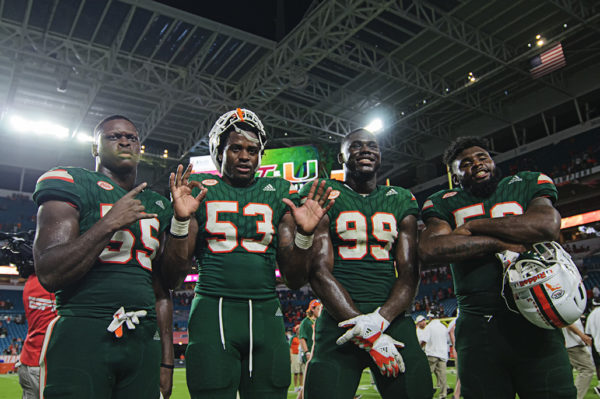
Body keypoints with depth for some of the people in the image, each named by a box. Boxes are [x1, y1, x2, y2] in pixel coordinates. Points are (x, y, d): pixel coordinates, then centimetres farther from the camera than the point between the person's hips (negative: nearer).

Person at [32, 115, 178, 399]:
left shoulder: (158, 206, 15)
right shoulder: (72, 183, -1)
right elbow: (49, 275, -12)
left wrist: (166, 359, 13)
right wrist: (109, 224, -17)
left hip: (143, 341, 5)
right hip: (80, 337, -5)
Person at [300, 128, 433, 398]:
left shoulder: (401, 201, 12)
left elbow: (409, 274, 6)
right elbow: (319, 272, -7)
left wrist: (379, 320, -14)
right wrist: (368, 336, -13)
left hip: (393, 320, 3)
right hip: (338, 321, -3)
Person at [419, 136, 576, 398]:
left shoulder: (528, 184, 11)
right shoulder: (443, 204, 9)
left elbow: (548, 225, -11)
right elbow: (429, 249, -11)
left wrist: (474, 226, -7)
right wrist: (500, 242, -11)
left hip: (535, 322, 0)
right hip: (477, 327, 0)